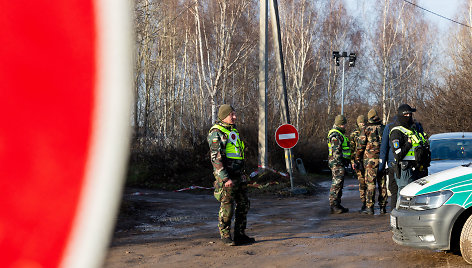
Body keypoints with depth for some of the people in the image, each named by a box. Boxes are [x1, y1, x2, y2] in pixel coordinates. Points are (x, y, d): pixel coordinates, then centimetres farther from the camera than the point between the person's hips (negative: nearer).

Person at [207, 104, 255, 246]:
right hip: (226, 174, -9)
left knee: (243, 204, 10)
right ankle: (226, 237, 8)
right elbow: (216, 158, -18)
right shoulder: (216, 133, -12)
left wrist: (242, 173, 21)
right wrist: (225, 178, -23)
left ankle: (240, 235, 18)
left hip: (238, 174, 9)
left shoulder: (233, 129, 15)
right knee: (227, 207, -3)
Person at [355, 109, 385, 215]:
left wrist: (357, 158, 10)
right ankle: (382, 207, 11)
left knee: (370, 183, -3)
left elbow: (360, 145, -3)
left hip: (370, 160, -3)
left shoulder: (366, 130, -3)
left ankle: (369, 207, -5)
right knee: (382, 183, 8)